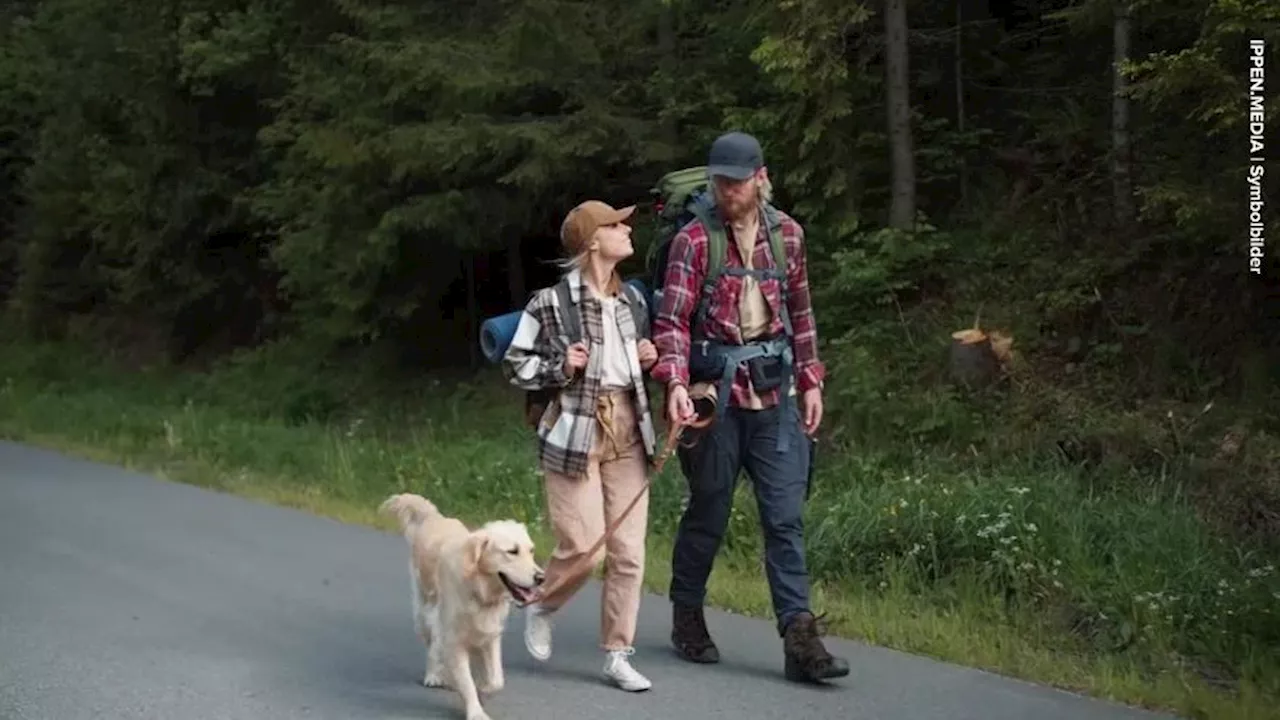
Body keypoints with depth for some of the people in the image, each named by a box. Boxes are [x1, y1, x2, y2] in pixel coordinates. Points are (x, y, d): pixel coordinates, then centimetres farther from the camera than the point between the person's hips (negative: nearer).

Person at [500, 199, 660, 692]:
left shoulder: (632, 299, 12)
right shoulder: (551, 302, -7)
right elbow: (515, 366, -2)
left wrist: (648, 360, 5)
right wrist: (561, 368, -17)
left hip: (628, 433, 6)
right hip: (574, 432, -5)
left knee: (629, 551, 2)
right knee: (583, 547, -8)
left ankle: (617, 654, 13)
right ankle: (541, 608, 23)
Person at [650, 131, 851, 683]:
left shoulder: (787, 233, 8)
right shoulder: (694, 239, -5)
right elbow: (672, 320, -10)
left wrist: (810, 382, 13)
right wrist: (676, 383, -24)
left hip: (773, 394, 3)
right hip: (715, 393, -3)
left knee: (786, 516, -2)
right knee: (708, 512, 8)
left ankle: (799, 637, -2)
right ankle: (687, 617, 27)